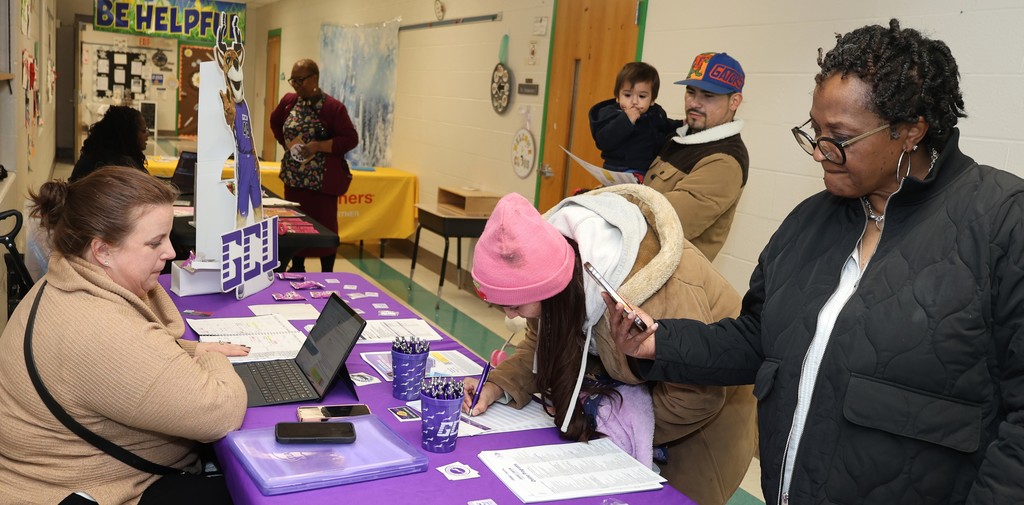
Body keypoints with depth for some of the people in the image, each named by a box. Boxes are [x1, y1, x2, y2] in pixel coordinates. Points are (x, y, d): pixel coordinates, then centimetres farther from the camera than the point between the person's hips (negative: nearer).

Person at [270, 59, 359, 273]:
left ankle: (327, 276, 12)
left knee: (324, 225, 1)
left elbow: (351, 139, -14)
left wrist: (318, 146, -22)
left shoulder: (333, 107, -12)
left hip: (323, 179, -5)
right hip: (294, 176, 6)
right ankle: (297, 270, 27)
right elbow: (275, 122, 23)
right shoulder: (288, 101, 4)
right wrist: (285, 142, 8)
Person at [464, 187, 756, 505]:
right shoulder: (553, 252, -23)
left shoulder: (663, 300, -44)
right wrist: (498, 386, -22)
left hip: (706, 410, -6)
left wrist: (618, 424, -18)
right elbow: (543, 342, -6)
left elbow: (696, 397, -27)